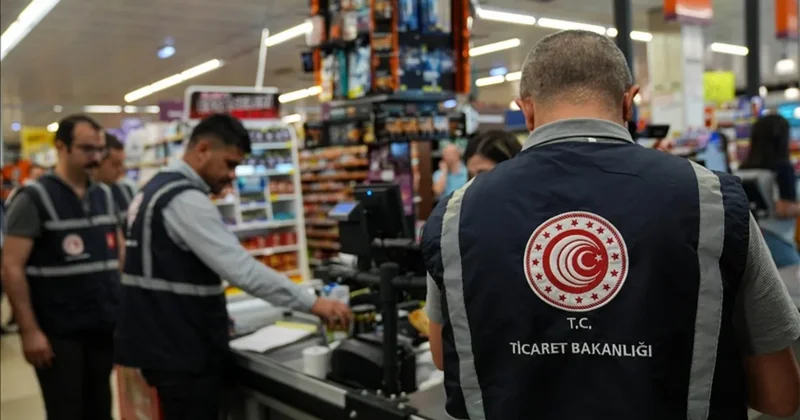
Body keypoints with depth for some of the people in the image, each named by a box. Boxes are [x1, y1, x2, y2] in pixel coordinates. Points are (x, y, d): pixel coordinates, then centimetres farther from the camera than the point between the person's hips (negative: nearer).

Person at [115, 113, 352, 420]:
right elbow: (241, 269, -28)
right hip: (182, 351, -10)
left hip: (163, 343, 10)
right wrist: (312, 303, -25)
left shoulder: (157, 189, 12)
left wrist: (210, 311, 21)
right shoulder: (186, 200, -21)